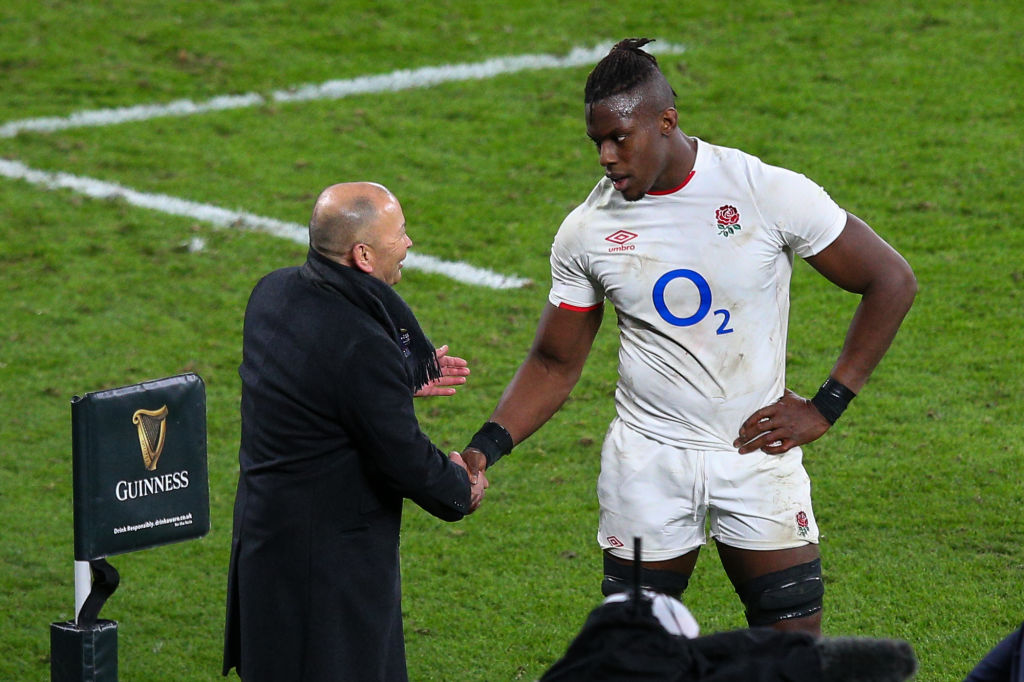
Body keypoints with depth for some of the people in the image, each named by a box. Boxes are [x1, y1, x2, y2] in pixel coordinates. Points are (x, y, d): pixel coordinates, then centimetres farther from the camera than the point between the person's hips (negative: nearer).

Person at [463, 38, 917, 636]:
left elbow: (892, 282, -3)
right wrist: (485, 449, -8)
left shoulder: (770, 193, -10)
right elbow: (555, 364, 8)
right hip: (647, 466, 2)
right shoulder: (587, 230, -2)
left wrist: (825, 408, -6)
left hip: (756, 453, -1)